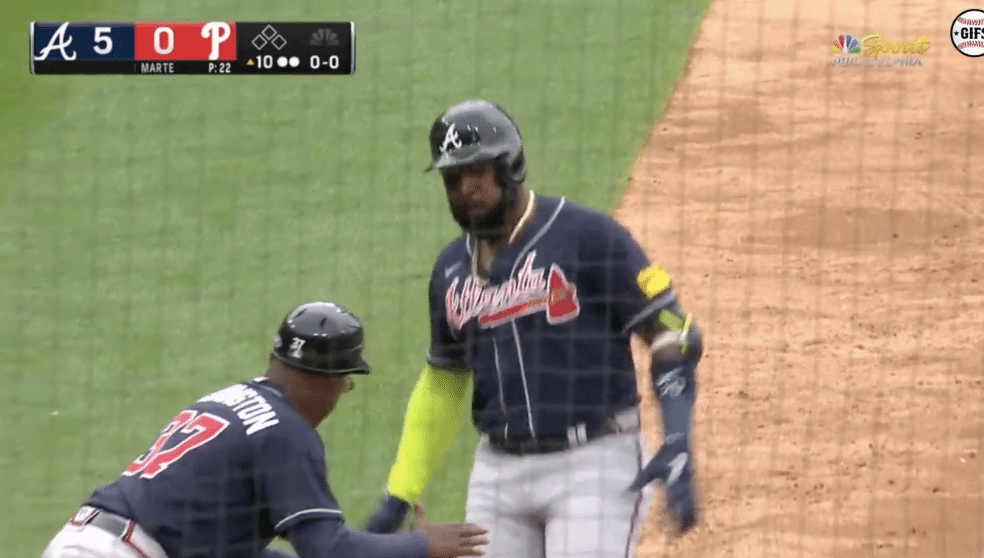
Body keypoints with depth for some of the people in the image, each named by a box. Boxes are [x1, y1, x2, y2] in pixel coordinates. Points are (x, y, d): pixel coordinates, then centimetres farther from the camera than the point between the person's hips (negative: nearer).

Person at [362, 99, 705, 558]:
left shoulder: (588, 238, -9)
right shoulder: (452, 270, 11)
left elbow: (672, 335, -10)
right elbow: (441, 386, 21)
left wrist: (677, 448, -21)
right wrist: (398, 498, 17)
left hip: (593, 468, -6)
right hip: (498, 472, 6)